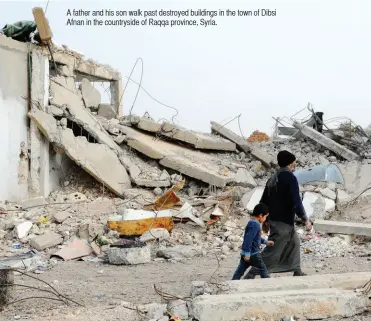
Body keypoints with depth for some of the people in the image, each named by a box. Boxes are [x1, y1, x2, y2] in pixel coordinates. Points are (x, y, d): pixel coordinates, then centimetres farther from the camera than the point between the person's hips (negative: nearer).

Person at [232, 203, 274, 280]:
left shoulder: (252, 222, 13)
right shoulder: (255, 224, -19)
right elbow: (249, 238, -26)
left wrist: (266, 242, 33)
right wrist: (247, 253, -26)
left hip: (246, 253, 9)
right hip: (253, 254, -9)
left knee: (239, 272, 8)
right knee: (263, 270, 9)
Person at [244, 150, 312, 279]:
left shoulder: (273, 178, 8)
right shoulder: (290, 177, -16)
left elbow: (264, 201, 11)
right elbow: (296, 202, -21)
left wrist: (265, 220, 20)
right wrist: (305, 220, -11)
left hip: (274, 220, 9)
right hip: (284, 222, -9)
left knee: (294, 242, 25)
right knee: (272, 252, -7)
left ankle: (297, 272, 33)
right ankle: (251, 275, -9)